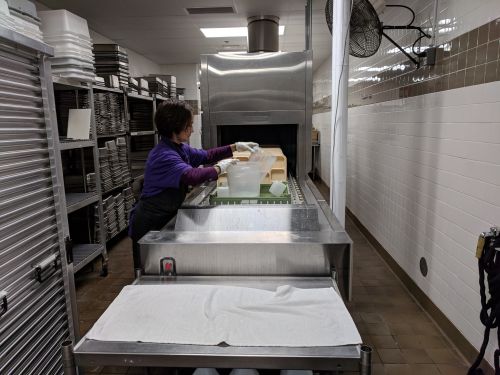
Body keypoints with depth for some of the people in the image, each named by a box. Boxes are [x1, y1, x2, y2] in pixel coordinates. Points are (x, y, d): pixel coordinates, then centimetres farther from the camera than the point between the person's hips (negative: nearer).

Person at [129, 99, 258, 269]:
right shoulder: (163, 155, -28)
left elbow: (206, 155, 14)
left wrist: (235, 147, 6)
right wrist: (219, 169, -25)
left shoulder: (180, 148, 2)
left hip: (164, 219, 9)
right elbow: (192, 176, -42)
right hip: (149, 225, -9)